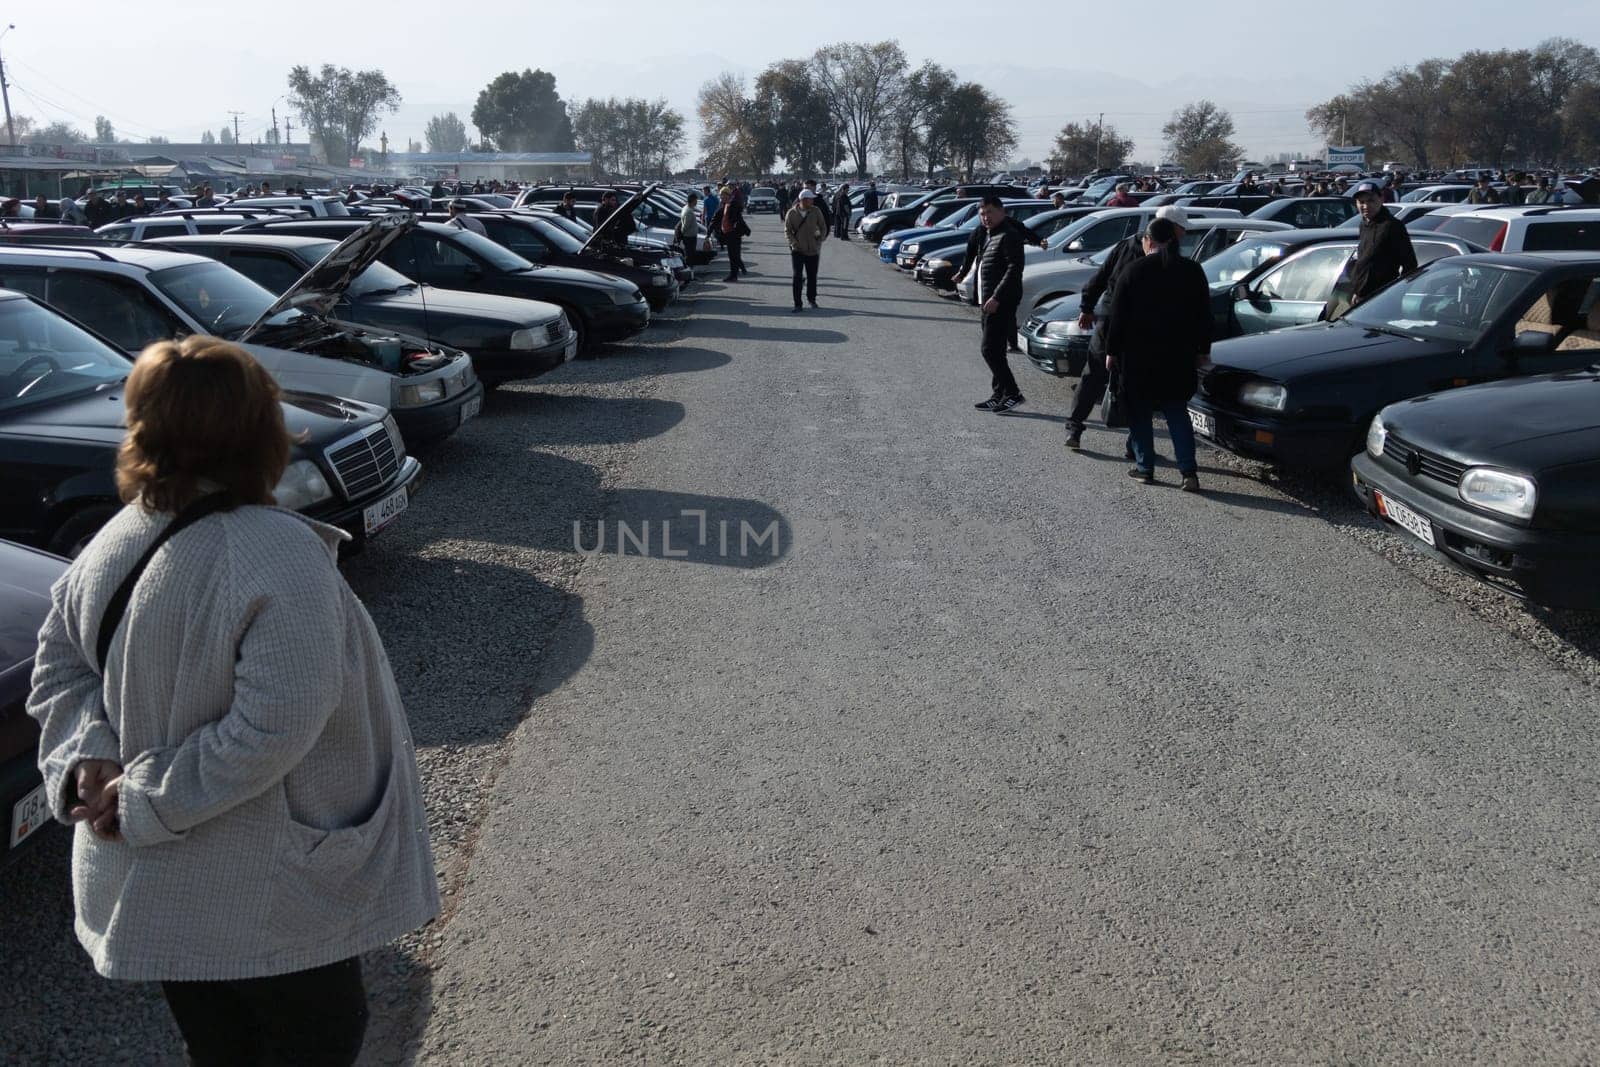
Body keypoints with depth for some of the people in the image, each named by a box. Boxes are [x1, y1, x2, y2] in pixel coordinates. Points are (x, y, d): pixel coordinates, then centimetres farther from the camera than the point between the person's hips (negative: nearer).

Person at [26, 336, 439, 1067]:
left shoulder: (116, 541, -3)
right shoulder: (278, 556, -26)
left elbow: (59, 665, 6)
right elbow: (277, 726, -29)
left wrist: (88, 756, -7)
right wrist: (149, 799, -19)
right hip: (266, 902, -7)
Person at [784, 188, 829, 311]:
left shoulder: (816, 211, -3)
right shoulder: (792, 213, -6)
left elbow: (823, 228, 6)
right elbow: (787, 230, 0)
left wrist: (820, 241, -4)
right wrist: (794, 243, -12)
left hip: (813, 250, 2)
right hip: (797, 250, -2)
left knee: (812, 277, 11)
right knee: (797, 277, -8)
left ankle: (812, 299, 31)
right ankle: (797, 304, -4)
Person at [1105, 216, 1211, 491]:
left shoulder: (1136, 270, -6)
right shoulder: (1192, 270, 4)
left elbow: (1119, 315, -6)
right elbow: (1204, 315, 7)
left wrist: (1112, 351, 0)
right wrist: (1202, 351, 15)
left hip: (1138, 357, -3)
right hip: (1178, 357, 3)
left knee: (1140, 413, 9)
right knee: (1177, 411, 9)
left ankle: (1144, 467, 11)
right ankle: (1188, 471, -1)